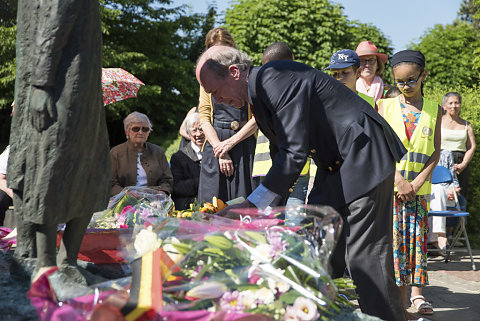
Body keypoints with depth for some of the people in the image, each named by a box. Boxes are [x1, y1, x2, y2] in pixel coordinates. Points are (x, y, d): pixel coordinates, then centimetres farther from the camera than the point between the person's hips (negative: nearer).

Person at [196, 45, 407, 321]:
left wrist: (250, 205, -24)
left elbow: (294, 152, -26)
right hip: (334, 165, 10)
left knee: (364, 253, -10)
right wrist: (274, 209, 8)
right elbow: (282, 152, 15)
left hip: (363, 154, -10)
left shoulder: (277, 78, -21)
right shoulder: (259, 93, 10)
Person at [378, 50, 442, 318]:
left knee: (418, 237, 3)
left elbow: (436, 152, 3)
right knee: (396, 238, -2)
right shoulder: (386, 106, 2)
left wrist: (418, 182, -9)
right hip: (391, 185, -1)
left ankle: (417, 292, 12)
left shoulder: (433, 110, 6)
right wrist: (400, 181, -12)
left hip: (420, 187, 1)